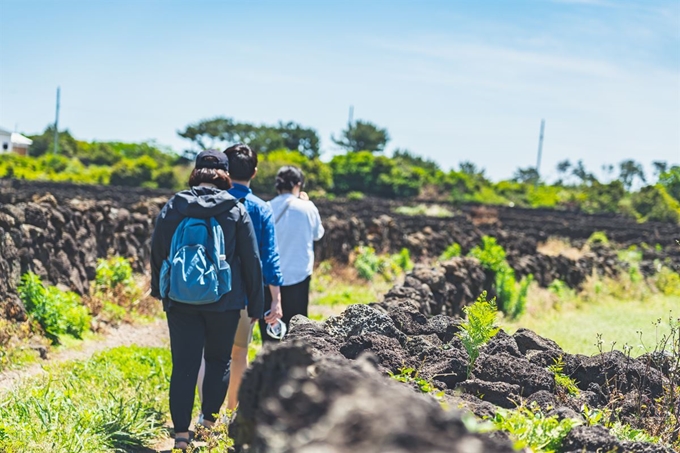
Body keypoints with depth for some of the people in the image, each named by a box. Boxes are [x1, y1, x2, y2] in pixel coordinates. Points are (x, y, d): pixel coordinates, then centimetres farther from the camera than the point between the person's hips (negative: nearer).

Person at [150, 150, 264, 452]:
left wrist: (160, 290, 23)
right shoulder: (235, 211, -3)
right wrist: (255, 304, 7)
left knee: (183, 366, 3)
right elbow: (251, 260, -1)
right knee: (218, 360, 16)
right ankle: (209, 421, 17)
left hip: (180, 300, 1)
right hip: (223, 302, -1)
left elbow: (157, 250, 8)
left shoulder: (174, 207, 1)